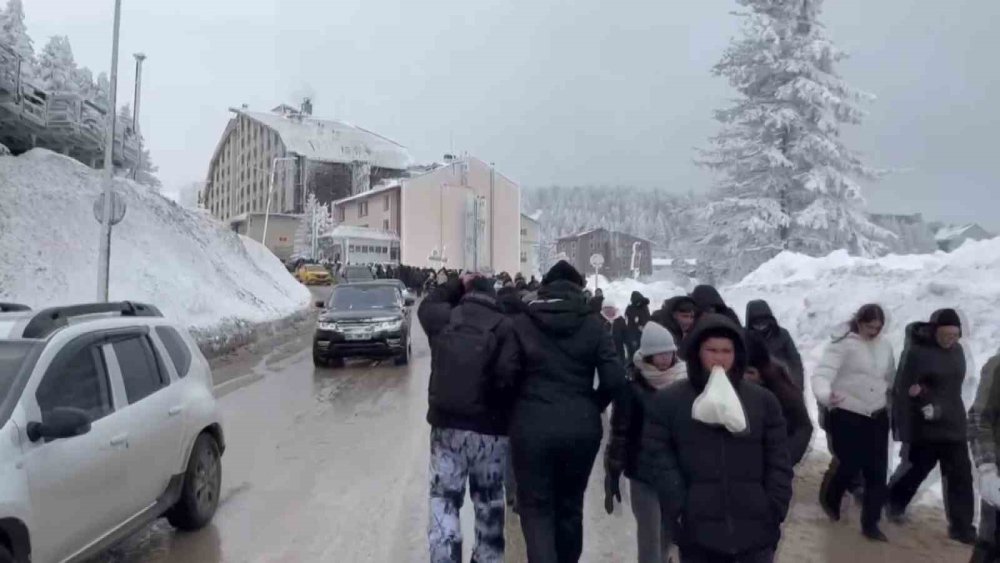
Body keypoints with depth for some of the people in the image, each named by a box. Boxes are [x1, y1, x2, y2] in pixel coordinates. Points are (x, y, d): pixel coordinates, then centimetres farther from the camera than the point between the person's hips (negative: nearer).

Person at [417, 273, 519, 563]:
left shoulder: (443, 317, 1)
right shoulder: (505, 326, -7)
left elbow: (425, 306, 25)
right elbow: (507, 375, -18)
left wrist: (456, 284, 24)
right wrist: (504, 411, -2)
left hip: (447, 423, 1)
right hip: (491, 428, -1)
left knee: (444, 498, 9)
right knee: (489, 499, 17)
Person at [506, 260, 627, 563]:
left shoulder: (521, 323, -3)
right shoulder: (593, 325, -1)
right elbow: (614, 380, -7)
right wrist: (591, 408, 10)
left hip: (532, 427, -2)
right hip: (581, 428, 2)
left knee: (536, 507, 9)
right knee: (570, 505, 20)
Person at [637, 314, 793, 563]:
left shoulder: (763, 400, 7)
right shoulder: (667, 401, 0)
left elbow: (778, 460, 7)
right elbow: (657, 458, -3)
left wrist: (775, 509, -1)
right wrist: (678, 510, -11)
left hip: (756, 532, 2)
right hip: (698, 534, -1)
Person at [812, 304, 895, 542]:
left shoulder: (885, 346, 6)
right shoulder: (842, 345, -12)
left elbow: (890, 378, 20)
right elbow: (822, 374, -25)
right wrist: (825, 395, -44)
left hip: (877, 416, 5)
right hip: (846, 416, -5)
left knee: (877, 471, 5)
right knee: (850, 465, 0)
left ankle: (870, 523, 20)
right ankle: (829, 498, 32)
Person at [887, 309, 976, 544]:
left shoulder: (957, 350, 4)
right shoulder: (916, 352, -18)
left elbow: (953, 385, 12)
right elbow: (903, 392, -18)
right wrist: (904, 429, -22)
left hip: (954, 425, 6)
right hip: (924, 427, -6)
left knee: (961, 476, 4)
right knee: (915, 469, 10)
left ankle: (961, 527, 13)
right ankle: (893, 502, 34)